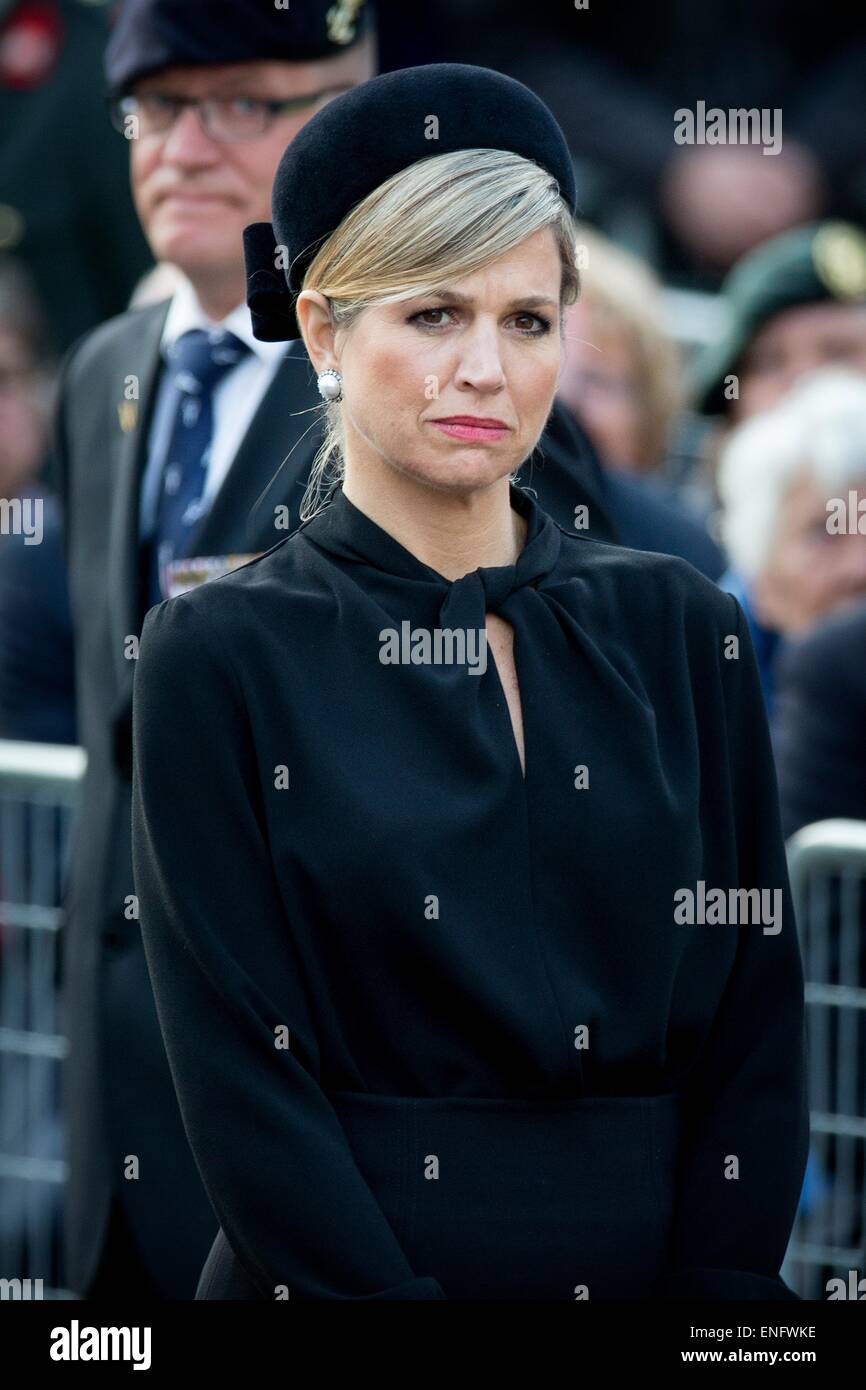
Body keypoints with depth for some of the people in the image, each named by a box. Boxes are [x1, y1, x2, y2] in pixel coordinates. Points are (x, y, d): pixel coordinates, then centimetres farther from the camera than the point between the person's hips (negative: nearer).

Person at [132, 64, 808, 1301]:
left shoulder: (681, 632, 7)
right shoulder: (222, 655, -2)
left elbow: (756, 1026, 5)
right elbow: (243, 1077, -8)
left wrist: (720, 1291, -7)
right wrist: (391, 1295, -16)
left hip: (663, 1272, 3)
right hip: (346, 1273, -2)